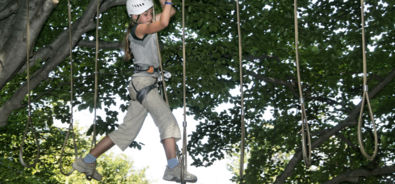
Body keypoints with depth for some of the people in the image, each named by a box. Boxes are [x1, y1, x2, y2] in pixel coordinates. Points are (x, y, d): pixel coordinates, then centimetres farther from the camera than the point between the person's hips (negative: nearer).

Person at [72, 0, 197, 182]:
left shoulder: (145, 24, 18)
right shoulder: (139, 28, -8)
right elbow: (164, 23, -25)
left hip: (142, 85, 10)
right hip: (143, 82, -10)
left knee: (127, 131, 11)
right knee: (168, 120, -18)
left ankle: (87, 162, 16)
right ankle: (173, 169, -27)